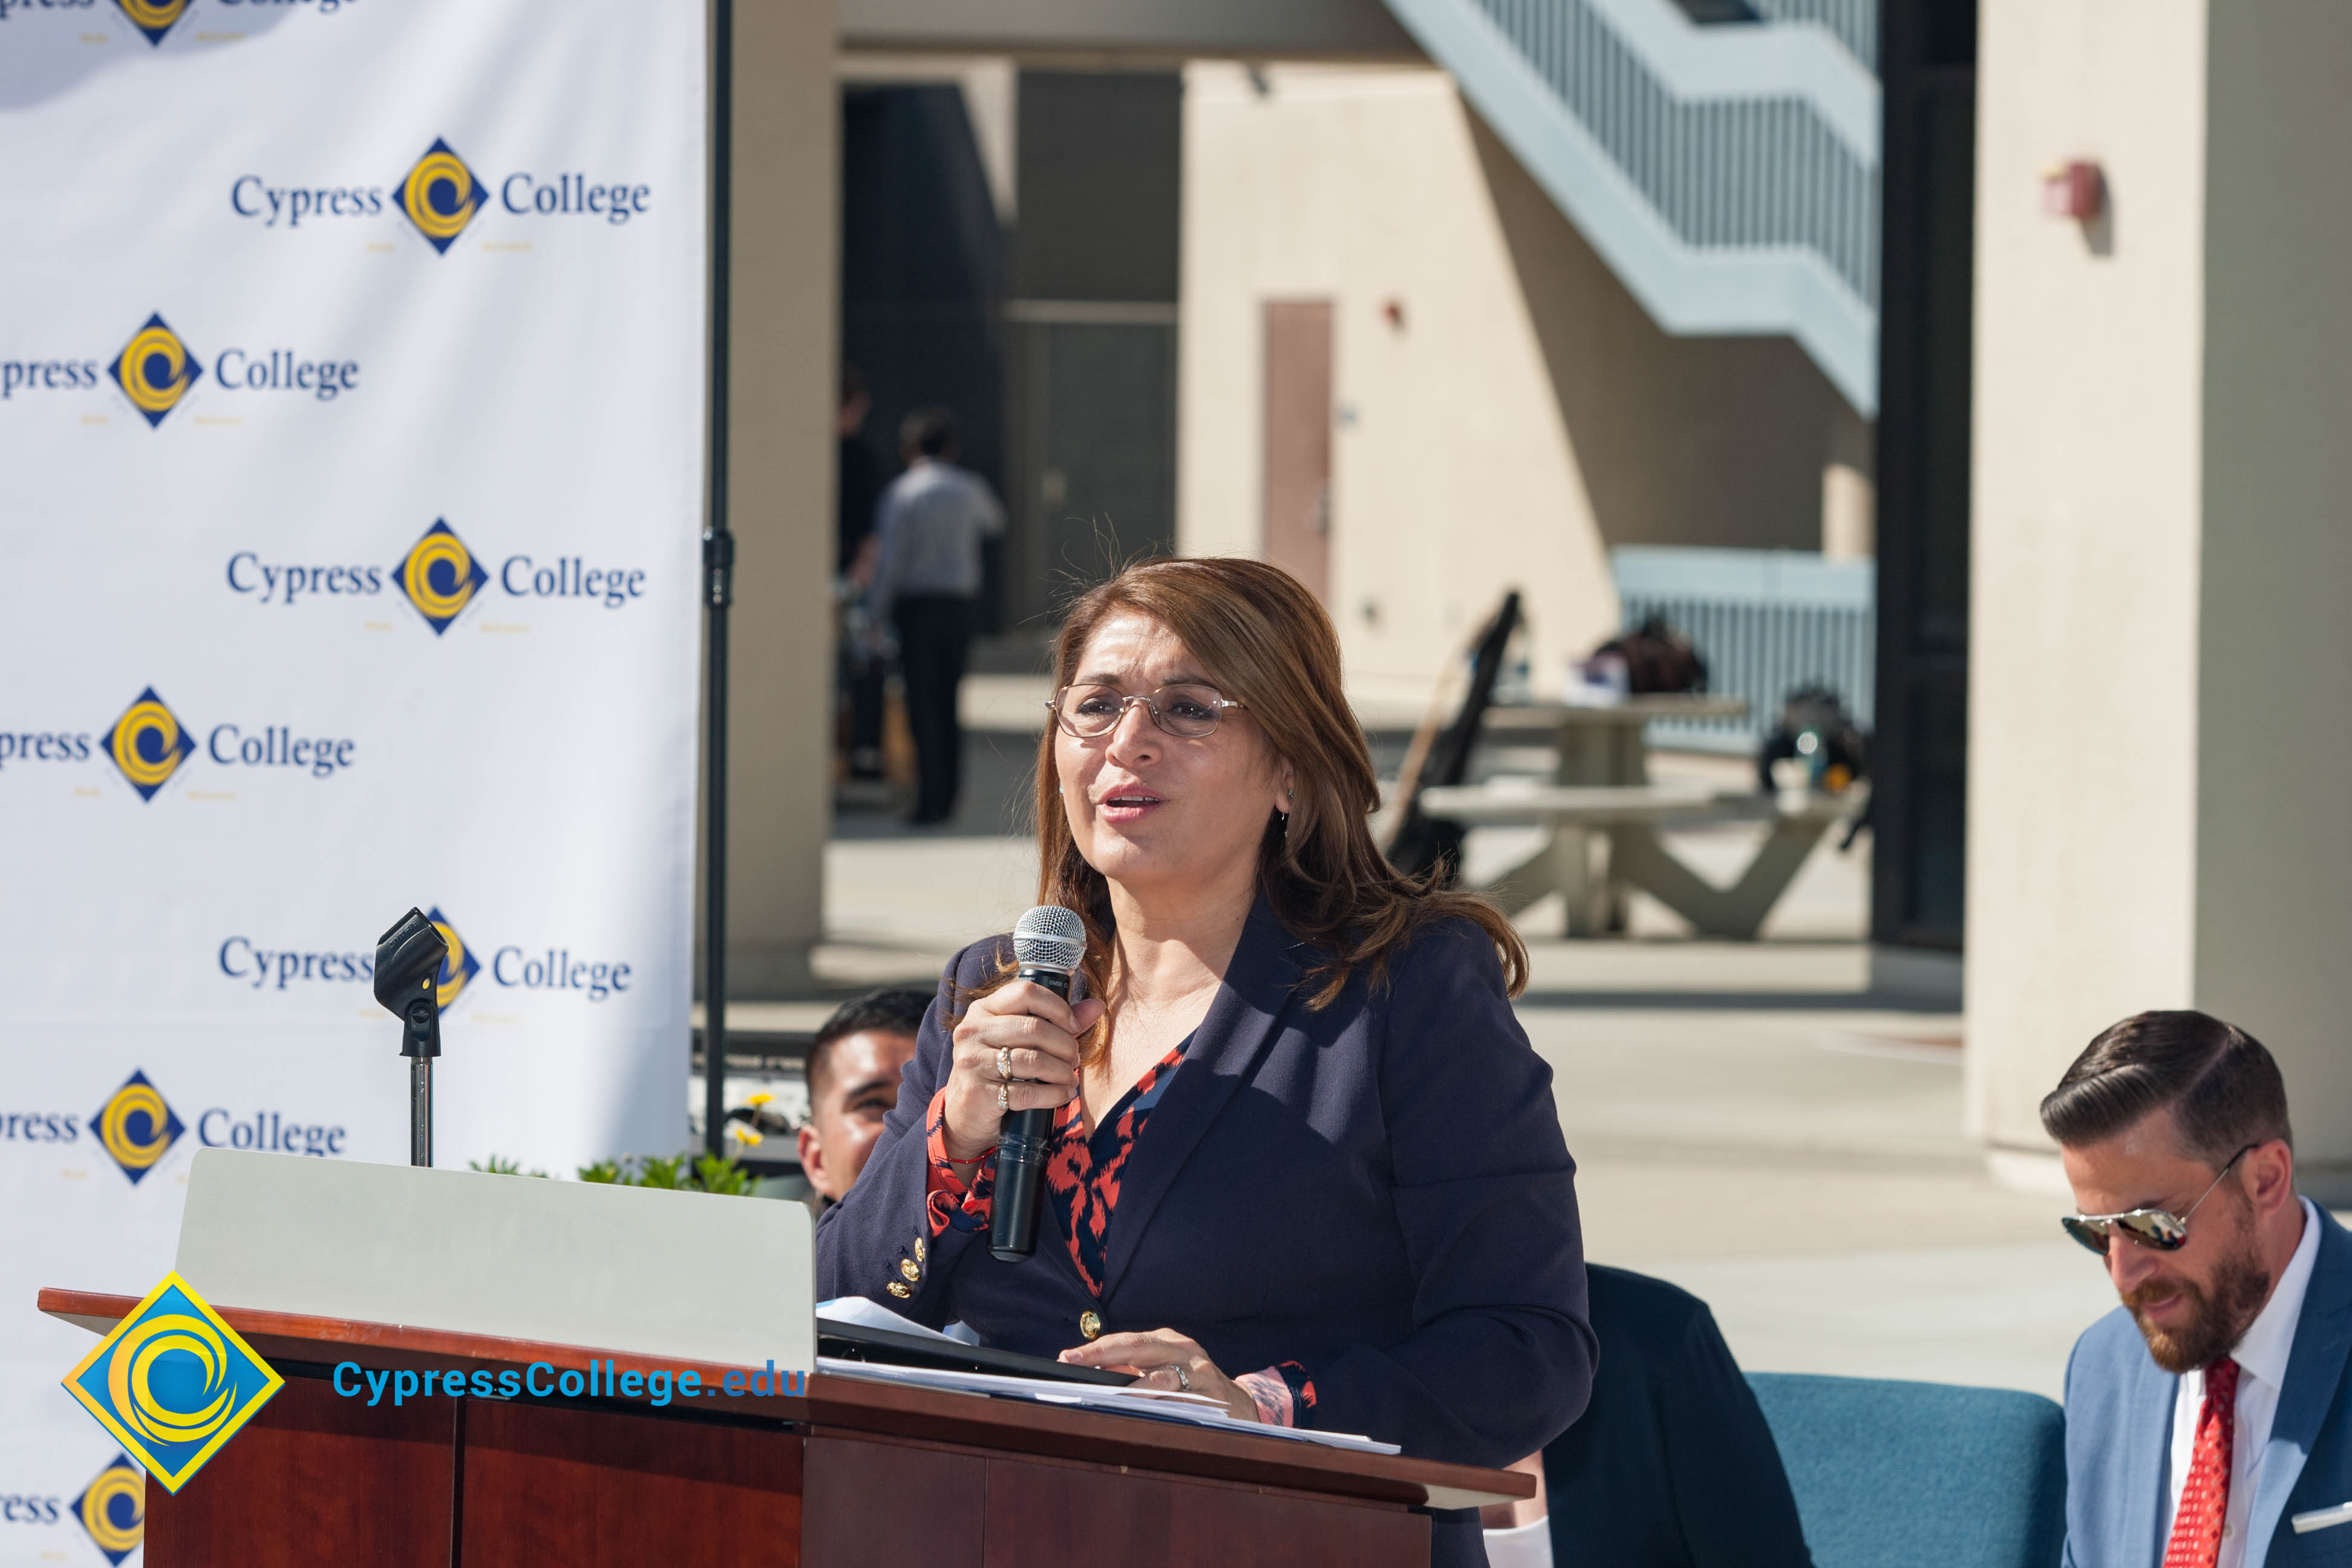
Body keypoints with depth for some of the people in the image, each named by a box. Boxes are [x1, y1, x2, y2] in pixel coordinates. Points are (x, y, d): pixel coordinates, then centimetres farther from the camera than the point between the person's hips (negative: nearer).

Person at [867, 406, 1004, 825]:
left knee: (922, 706, -3)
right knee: (948, 703, 13)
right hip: (960, 604, 4)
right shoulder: (969, 487, 6)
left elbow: (890, 559, -12)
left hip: (917, 605, -4)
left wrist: (876, 613, -8)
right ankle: (948, 800, 13)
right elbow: (994, 522, 28)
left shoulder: (901, 493, -7)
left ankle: (930, 802, -7)